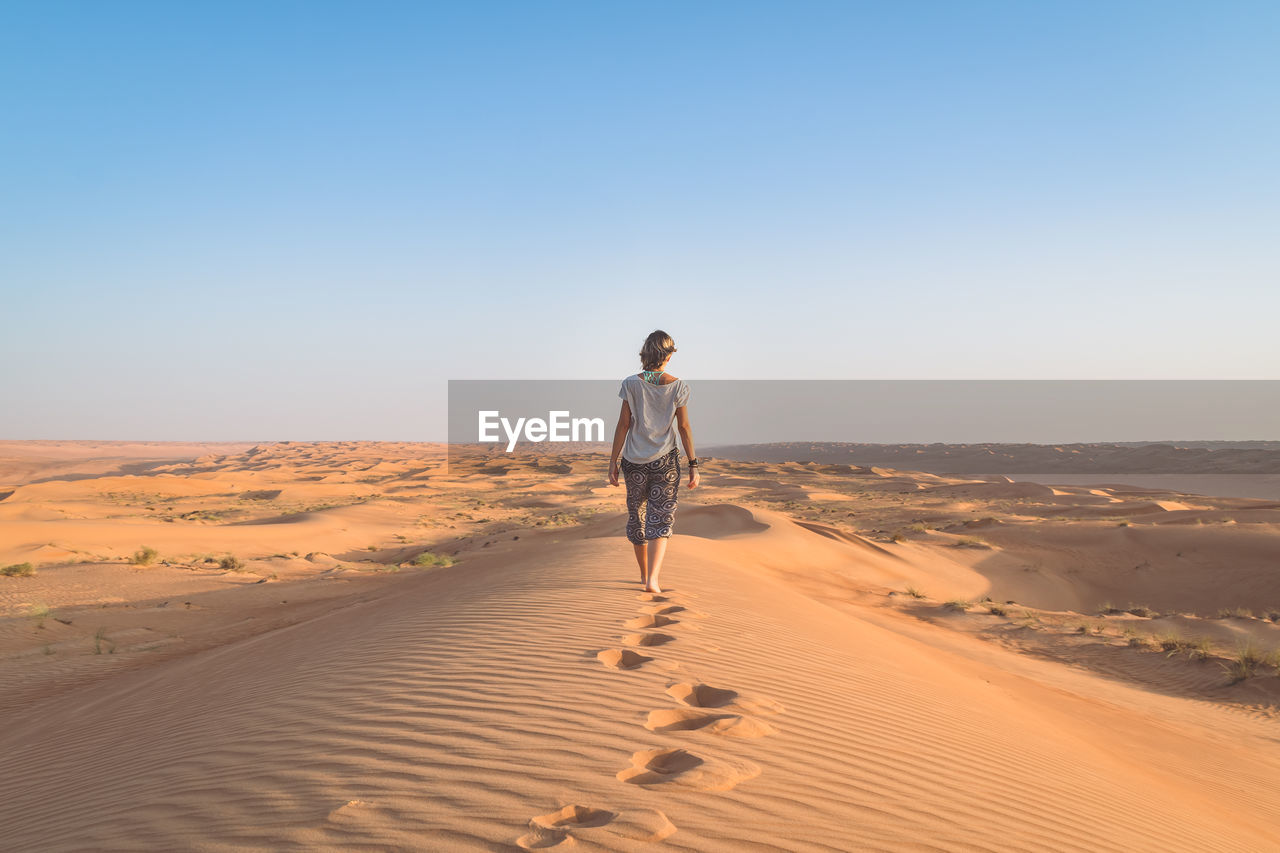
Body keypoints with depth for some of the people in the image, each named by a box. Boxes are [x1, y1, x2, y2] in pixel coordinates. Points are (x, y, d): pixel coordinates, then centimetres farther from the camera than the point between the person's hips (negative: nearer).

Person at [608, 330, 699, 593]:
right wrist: (693, 465, 3)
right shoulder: (678, 386, -4)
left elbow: (623, 425, -4)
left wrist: (613, 461, 2)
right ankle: (652, 579, -15)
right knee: (660, 520, 1)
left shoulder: (631, 384, -5)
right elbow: (684, 428, -3)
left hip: (634, 461, 1)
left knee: (636, 515, 17)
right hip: (665, 462, -1)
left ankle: (644, 574, 32)